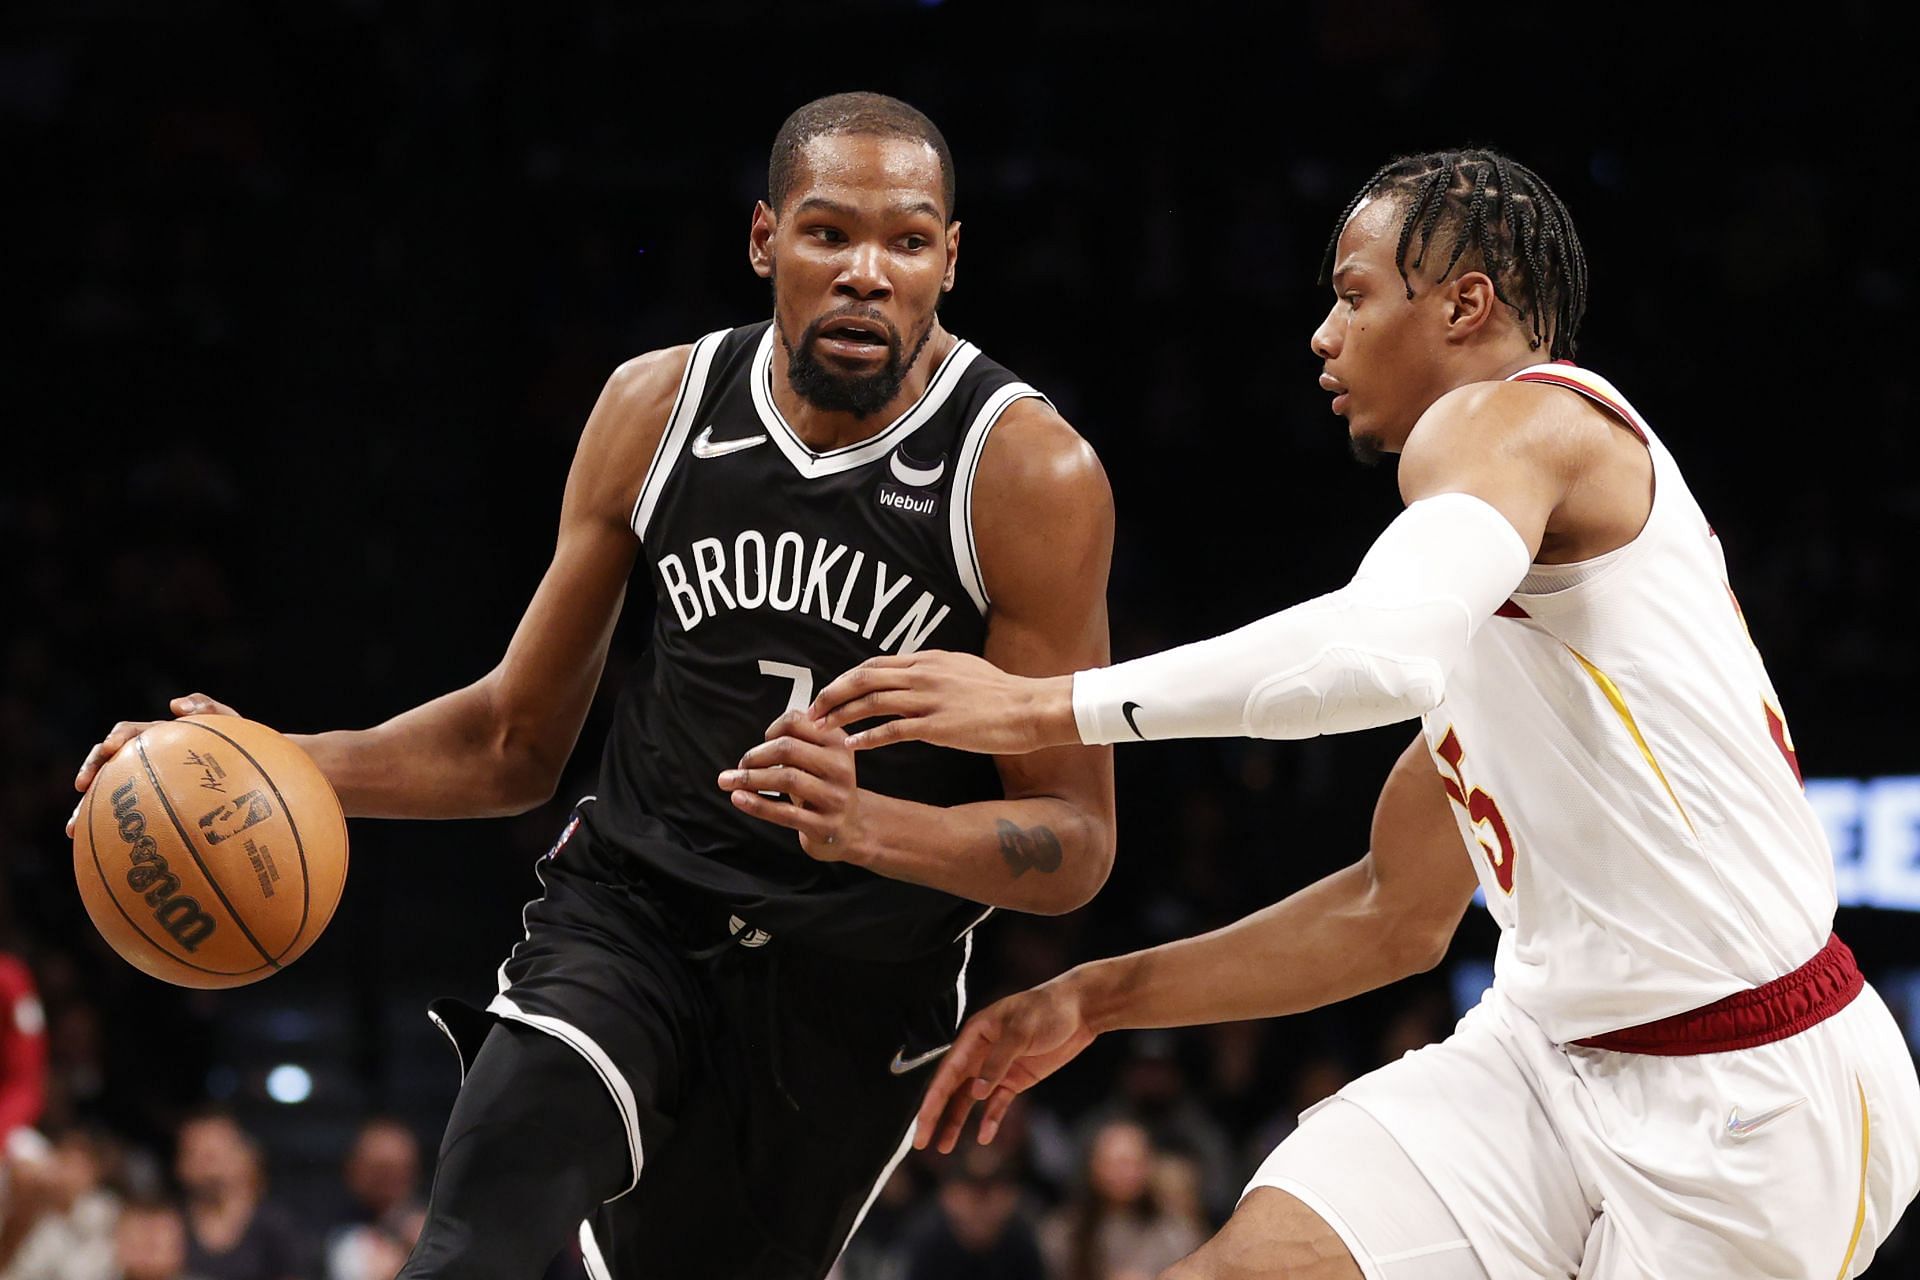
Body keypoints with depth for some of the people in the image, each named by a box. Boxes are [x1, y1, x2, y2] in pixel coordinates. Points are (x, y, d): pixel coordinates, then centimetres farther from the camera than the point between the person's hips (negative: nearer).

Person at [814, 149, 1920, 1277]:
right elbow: (1394, 917, 26)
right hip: (1554, 1055, 8)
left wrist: (1052, 707, -23)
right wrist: (1093, 1001, 23)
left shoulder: (1511, 417, -9)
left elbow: (1383, 653, -30)